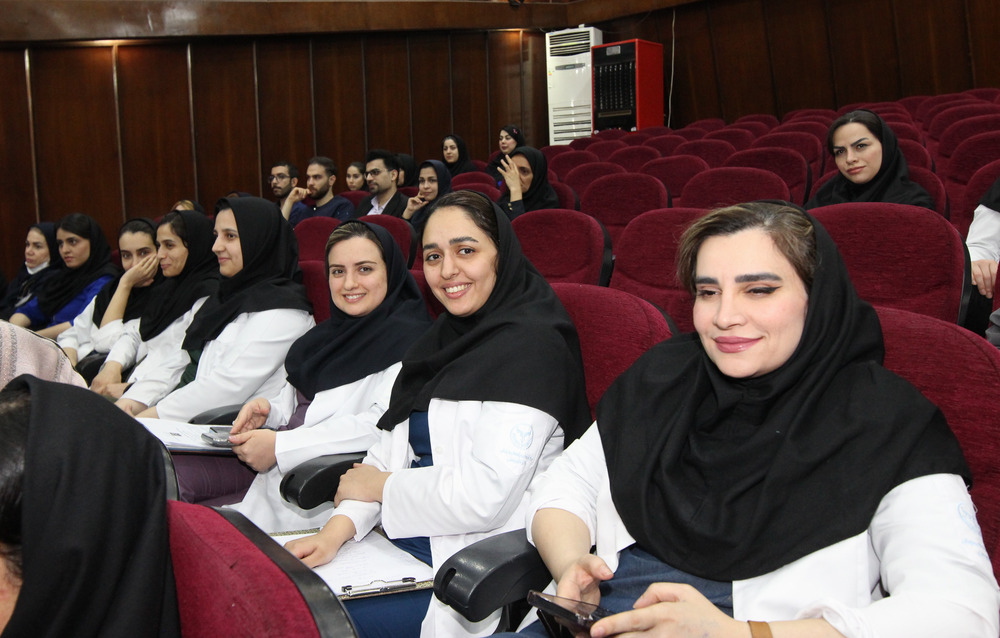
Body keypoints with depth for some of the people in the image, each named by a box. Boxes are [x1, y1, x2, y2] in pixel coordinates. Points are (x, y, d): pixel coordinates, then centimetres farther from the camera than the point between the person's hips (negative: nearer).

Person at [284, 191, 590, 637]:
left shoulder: (530, 346, -16)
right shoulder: (450, 335, 11)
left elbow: (483, 498, -23)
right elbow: (392, 448, 8)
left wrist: (381, 487, -8)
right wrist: (340, 525, -9)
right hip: (406, 539, 8)